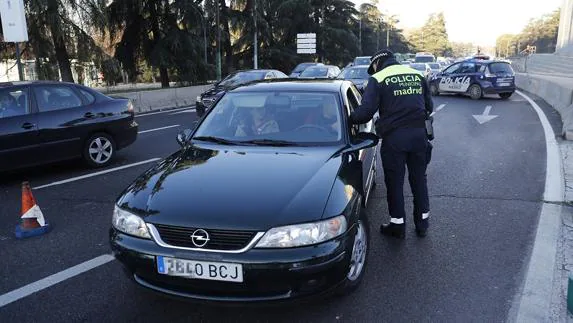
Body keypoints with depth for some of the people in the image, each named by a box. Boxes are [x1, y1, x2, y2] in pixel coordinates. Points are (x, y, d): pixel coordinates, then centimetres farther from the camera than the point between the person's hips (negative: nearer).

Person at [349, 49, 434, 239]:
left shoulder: (378, 79, -4)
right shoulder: (417, 75, 12)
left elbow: (366, 111, -14)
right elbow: (429, 106, 14)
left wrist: (350, 119, 1)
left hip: (394, 137, -5)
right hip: (419, 134, 5)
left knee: (394, 182, 8)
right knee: (419, 178, 17)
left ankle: (398, 225, 17)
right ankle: (422, 223, 27)